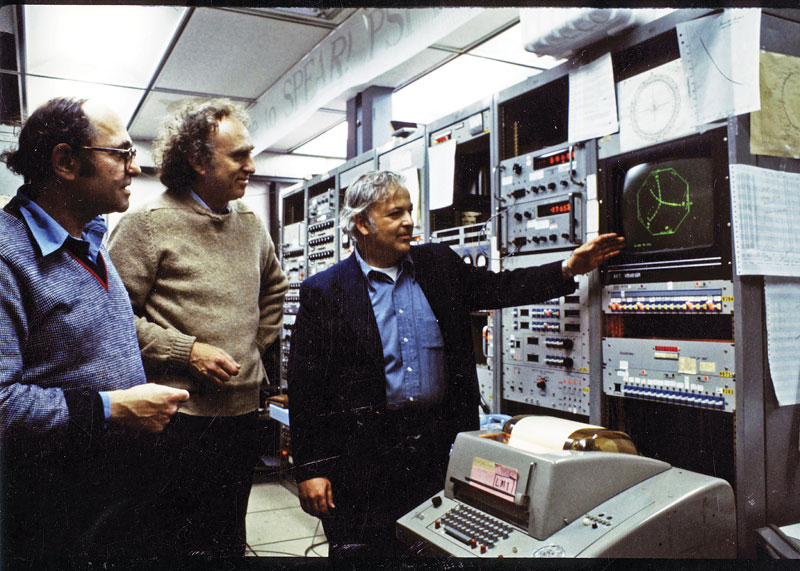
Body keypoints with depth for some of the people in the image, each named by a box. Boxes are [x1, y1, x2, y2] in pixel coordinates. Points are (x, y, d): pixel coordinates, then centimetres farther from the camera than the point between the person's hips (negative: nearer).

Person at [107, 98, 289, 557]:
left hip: (244, 411, 6)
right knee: (182, 542, 8)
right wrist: (187, 351, -16)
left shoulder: (251, 224, 10)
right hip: (181, 414, -5)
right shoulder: (149, 224, -9)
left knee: (231, 538, 18)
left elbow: (275, 290, 26)